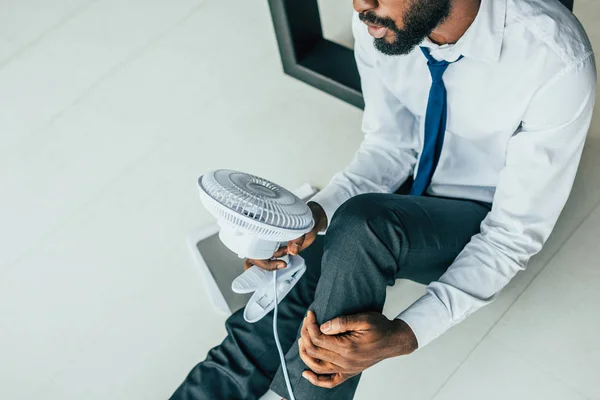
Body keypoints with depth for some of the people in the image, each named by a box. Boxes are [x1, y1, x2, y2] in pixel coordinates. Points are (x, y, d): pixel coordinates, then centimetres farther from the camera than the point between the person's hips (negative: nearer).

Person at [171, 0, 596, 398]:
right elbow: (390, 148, -4)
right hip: (406, 196, 4)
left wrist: (403, 336, -34)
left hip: (482, 228, -4)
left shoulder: (559, 61, -31)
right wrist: (316, 213, -24)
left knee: (361, 224, -33)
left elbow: (519, 231, -22)